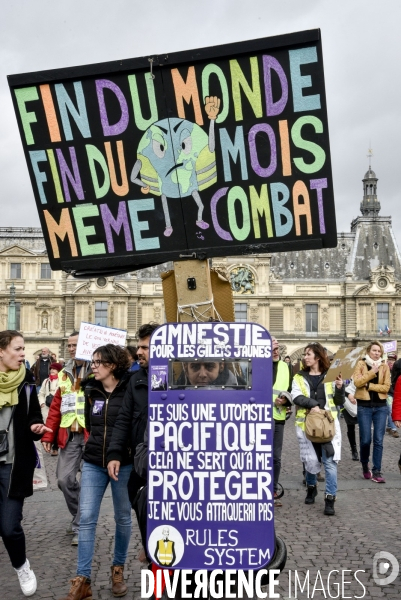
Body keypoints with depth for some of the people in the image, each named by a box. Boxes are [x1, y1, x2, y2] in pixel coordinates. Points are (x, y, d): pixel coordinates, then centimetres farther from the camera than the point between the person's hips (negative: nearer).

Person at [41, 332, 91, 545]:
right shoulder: (65, 374, 14)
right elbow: (56, 407, 13)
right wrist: (48, 435, 8)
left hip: (92, 435, -5)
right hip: (69, 436, 5)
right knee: (64, 479, 3)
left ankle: (81, 526, 12)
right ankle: (80, 516, 27)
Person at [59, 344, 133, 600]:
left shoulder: (130, 388, -12)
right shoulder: (91, 389, 3)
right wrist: (97, 442, 10)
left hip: (123, 463, -3)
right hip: (93, 463, 4)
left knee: (123, 518, 11)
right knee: (87, 519, 0)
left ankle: (118, 569, 30)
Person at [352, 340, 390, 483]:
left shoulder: (384, 366, 4)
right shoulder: (361, 364, -1)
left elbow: (386, 387, -5)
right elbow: (357, 382, -15)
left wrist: (368, 385, -12)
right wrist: (372, 371, -18)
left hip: (381, 407, 2)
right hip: (364, 406, -1)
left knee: (378, 440, 0)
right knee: (365, 440, 2)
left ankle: (376, 471, 8)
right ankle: (365, 466, 26)